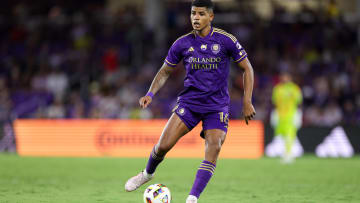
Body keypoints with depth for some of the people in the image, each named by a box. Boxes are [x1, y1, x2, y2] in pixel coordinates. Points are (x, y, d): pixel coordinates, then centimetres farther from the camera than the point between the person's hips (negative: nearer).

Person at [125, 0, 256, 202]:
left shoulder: (225, 40, -8)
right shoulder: (182, 43, -1)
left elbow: (247, 68, 0)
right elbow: (165, 72, 11)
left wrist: (247, 102, -5)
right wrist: (151, 94, -6)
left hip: (217, 106, -2)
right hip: (189, 101, 2)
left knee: (214, 148, -22)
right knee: (164, 145, -8)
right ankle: (148, 173, 24)